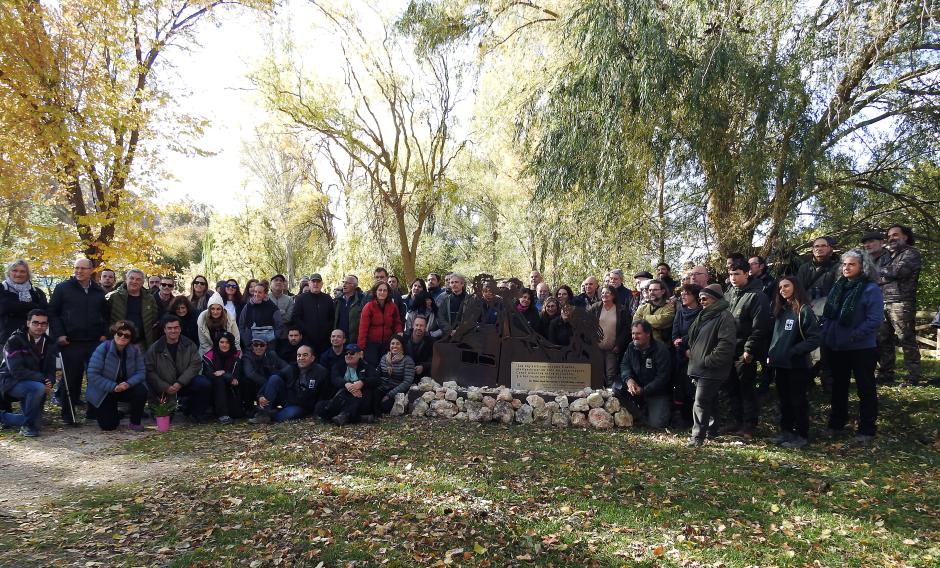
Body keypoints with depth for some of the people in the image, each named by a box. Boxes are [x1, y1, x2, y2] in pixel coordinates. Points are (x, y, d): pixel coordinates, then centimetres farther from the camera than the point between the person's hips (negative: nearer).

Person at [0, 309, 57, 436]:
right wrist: (42, 379, -29)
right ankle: (28, 426, -17)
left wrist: (49, 381, -20)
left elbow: (51, 370, 3)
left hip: (33, 383, 7)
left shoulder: (49, 344, 3)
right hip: (10, 382, -6)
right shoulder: (15, 341, -15)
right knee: (38, 388, -36)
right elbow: (17, 371, -23)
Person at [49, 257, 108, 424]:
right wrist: (59, 334, -8)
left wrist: (104, 334, 6)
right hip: (71, 342, -3)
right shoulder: (62, 288, 3)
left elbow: (105, 315, 19)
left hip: (95, 342, 3)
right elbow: (52, 312, 2)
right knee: (71, 379, 0)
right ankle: (68, 414, 11)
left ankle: (95, 411, 14)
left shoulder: (98, 291, 13)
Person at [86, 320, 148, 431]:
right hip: (104, 392, -2)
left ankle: (135, 423, -8)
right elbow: (92, 374, -22)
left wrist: (128, 383, -31)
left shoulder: (135, 350, -8)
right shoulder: (103, 349, -18)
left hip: (126, 388, 2)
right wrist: (113, 387, -27)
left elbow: (141, 371, -11)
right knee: (108, 425, -9)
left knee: (141, 391, -30)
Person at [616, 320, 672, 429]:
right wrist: (628, 379, -22)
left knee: (657, 423, -18)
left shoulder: (660, 349, -20)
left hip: (657, 391, -5)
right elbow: (624, 365, 2)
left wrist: (643, 390, -26)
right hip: (637, 387, 5)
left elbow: (663, 377, -22)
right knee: (617, 386, -22)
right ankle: (640, 414, -4)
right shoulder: (631, 346, -1)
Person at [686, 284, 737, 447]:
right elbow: (692, 337, 29)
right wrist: (691, 351, 15)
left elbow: (726, 344, -22)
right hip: (698, 368, 9)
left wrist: (707, 361, -20)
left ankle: (698, 436, -4)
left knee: (701, 402, -9)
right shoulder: (703, 315, 16)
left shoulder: (724, 317, -14)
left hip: (711, 371, -9)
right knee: (709, 401, 18)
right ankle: (712, 430, 30)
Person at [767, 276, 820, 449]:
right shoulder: (780, 310, 12)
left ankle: (801, 435, 13)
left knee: (798, 401, 3)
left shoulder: (804, 310, -11)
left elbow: (814, 338, -16)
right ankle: (786, 431, 24)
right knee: (784, 400, 14)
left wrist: (794, 351, -19)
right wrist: (771, 353, 8)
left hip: (797, 364, -7)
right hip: (780, 364, 7)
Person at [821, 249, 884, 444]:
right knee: (838, 386, 17)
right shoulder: (838, 287, 6)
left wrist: (852, 336, -21)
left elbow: (875, 320, -19)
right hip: (836, 347, 6)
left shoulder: (871, 289, -13)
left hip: (861, 348, -6)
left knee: (866, 389, 7)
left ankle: (866, 430, 17)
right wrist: (826, 335, 1)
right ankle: (836, 424, 30)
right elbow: (827, 314, 12)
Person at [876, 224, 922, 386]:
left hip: (901, 303, -7)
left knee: (907, 341, -6)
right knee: (883, 341, 6)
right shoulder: (889, 255, 24)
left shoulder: (911, 253, 3)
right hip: (883, 303, 7)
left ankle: (913, 379, -2)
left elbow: (898, 271, -12)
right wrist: (885, 277, -3)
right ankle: (885, 376, 13)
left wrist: (880, 271, 2)